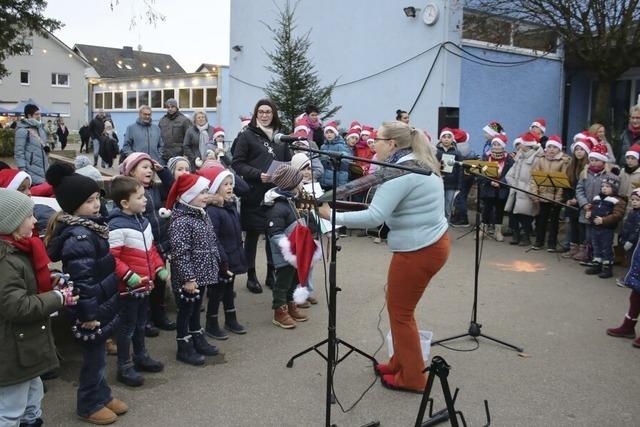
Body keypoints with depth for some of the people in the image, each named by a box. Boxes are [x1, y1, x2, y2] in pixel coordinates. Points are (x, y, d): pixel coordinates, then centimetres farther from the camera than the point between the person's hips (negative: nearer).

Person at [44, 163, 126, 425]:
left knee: (97, 355, 22)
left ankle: (102, 396, 37)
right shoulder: (78, 236, -25)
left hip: (100, 304, 9)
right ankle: (89, 405, 24)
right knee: (94, 357, 7)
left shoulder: (87, 226, 7)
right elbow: (81, 280, -26)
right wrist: (88, 313, -22)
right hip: (91, 309, -9)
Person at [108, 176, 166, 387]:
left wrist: (160, 268, 9)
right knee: (127, 327, 5)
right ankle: (124, 367, 18)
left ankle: (141, 357, 40)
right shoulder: (117, 226, -22)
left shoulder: (143, 221, 8)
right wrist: (129, 276, -27)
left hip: (145, 284, 9)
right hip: (129, 287, -8)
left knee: (140, 324, 23)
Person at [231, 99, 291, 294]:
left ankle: (271, 273, 22)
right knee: (252, 234, 5)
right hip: (254, 194, -4)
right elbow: (237, 163, -6)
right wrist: (258, 174, -18)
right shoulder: (247, 135, 0)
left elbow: (289, 163, 18)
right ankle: (251, 276, 16)